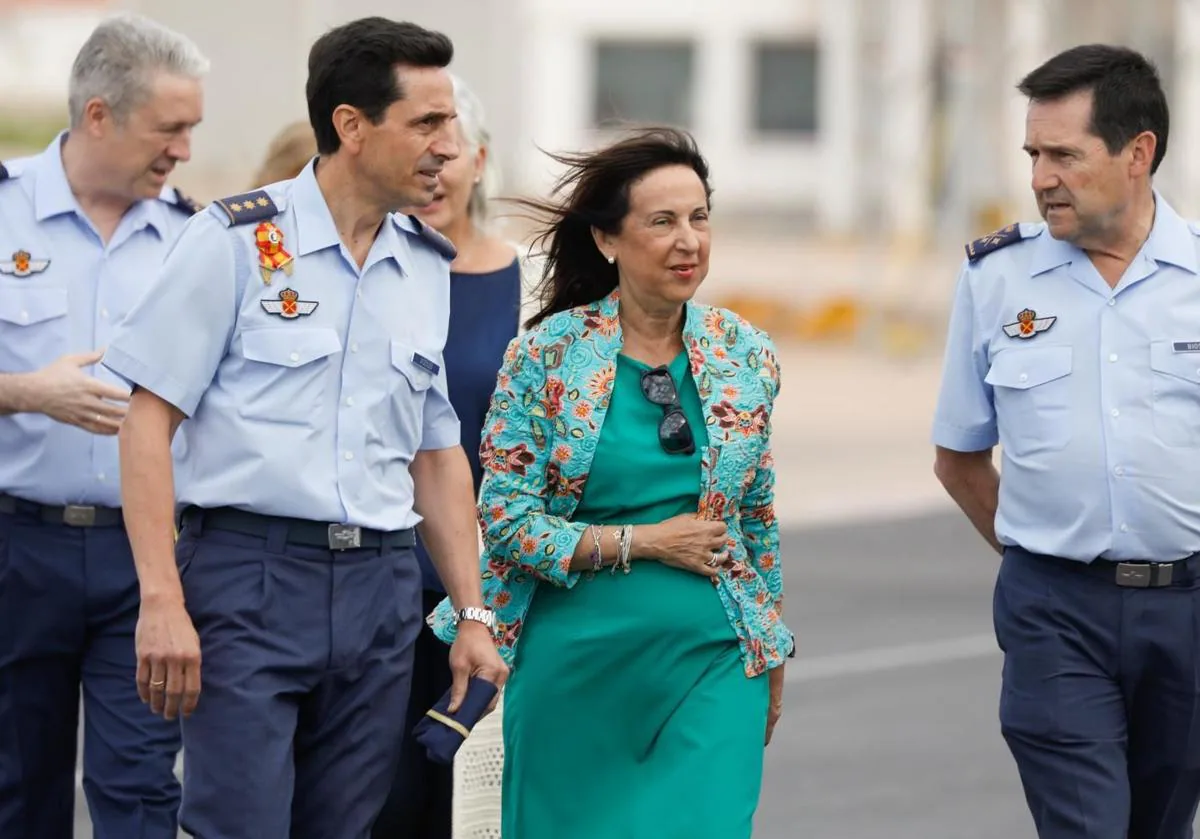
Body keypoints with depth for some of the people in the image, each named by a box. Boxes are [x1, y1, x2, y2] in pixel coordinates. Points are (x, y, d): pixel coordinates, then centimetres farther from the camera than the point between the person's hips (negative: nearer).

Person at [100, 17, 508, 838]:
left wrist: (473, 614, 13)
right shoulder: (239, 240, -5)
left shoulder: (427, 267, 12)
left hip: (381, 586, 5)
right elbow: (149, 420, -6)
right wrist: (162, 602, -14)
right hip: (248, 575, -5)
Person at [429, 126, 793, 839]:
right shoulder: (548, 354, -6)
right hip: (576, 663, -1)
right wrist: (642, 543, -13)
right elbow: (504, 517, -8)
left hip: (711, 657, 2)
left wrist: (772, 659, 16)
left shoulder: (746, 356, 4)